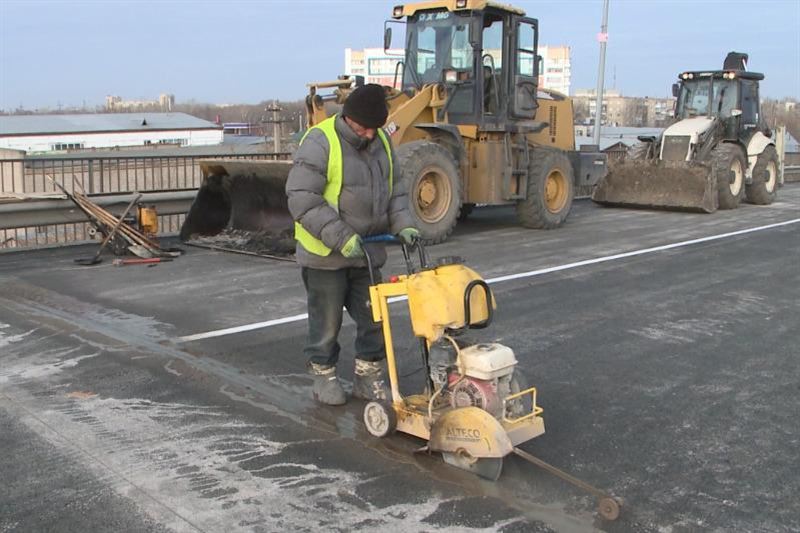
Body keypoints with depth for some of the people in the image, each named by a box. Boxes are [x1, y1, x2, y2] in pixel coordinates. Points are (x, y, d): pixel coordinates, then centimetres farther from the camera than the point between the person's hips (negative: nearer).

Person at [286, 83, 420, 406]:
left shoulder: (381, 141, 5)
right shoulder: (320, 143, -18)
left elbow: (394, 189, 14)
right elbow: (302, 199, -23)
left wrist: (402, 224, -4)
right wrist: (340, 237, -27)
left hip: (367, 251, 6)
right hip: (325, 254, -6)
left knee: (374, 317, 9)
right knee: (327, 321, 6)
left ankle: (368, 377, 24)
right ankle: (324, 376, 24)